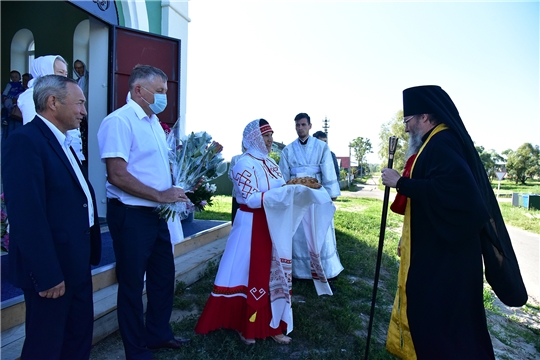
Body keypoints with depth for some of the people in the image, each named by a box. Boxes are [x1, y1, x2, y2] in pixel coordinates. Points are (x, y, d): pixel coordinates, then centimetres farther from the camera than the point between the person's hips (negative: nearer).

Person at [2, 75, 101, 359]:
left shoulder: (62, 142, 13)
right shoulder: (25, 141, -18)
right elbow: (27, 215, -25)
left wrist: (87, 253, 12)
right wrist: (47, 274, -23)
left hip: (75, 263, 9)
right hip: (51, 268, -9)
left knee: (80, 332, 21)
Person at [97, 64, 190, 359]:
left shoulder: (154, 122, 13)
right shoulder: (120, 120, -16)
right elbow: (117, 175, -24)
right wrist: (161, 195, -20)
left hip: (156, 213, 9)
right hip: (131, 215, -9)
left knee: (164, 276, 20)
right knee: (132, 284, 9)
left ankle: (158, 334, 41)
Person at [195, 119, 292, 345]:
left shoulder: (270, 163, 12)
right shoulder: (244, 164, -12)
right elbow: (250, 199, -20)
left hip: (271, 225, 8)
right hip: (252, 226, -7)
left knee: (271, 274, 12)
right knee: (251, 274, 4)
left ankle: (270, 325, 25)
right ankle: (246, 327, 22)